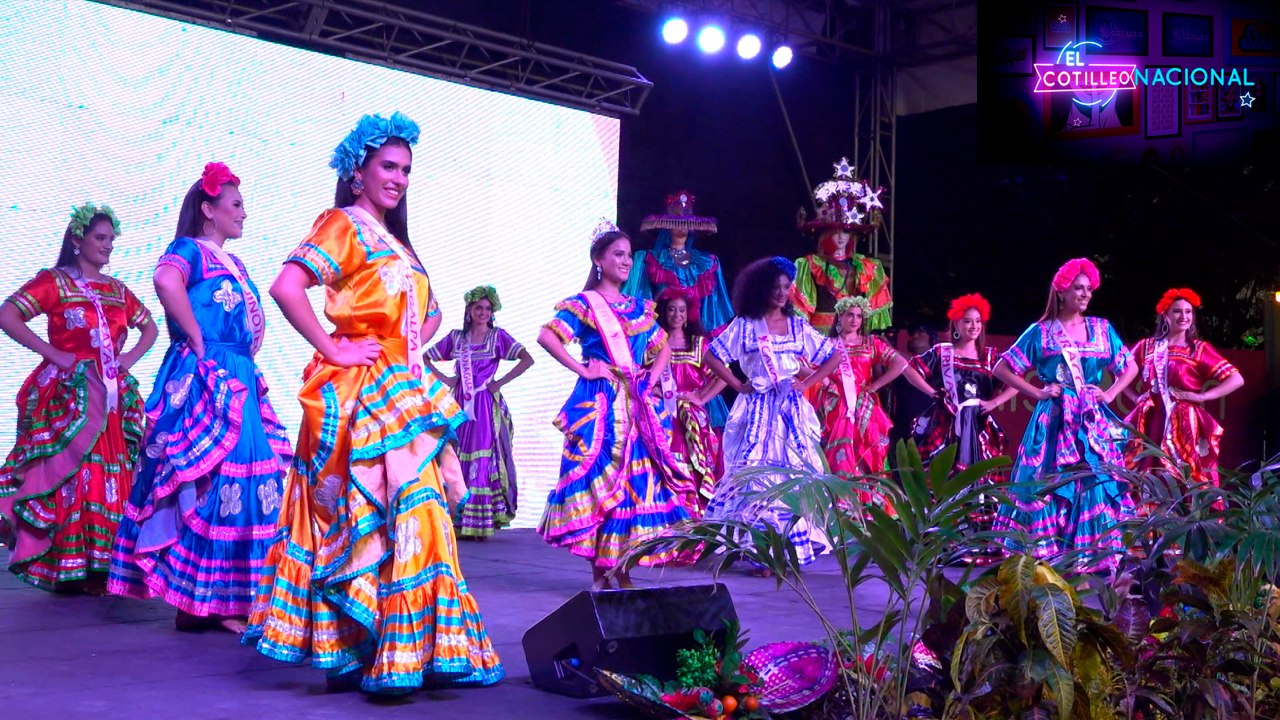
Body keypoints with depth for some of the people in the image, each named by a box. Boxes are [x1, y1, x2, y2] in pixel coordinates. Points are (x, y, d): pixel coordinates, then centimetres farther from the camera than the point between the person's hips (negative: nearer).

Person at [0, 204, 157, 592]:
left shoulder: (117, 289, 17)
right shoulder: (55, 281, 1)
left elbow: (150, 328, 27)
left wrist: (130, 357, 9)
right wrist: (53, 354, -13)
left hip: (112, 397, 5)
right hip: (68, 395, -5)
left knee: (113, 477, 1)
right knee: (69, 474, -8)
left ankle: (104, 565, 6)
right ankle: (68, 567, -5)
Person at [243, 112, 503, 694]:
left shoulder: (394, 241, 21)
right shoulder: (343, 224, -4)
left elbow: (430, 311, 33)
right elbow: (286, 287, -20)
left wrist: (414, 347, 14)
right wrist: (331, 349, -16)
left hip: (405, 393, 9)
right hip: (363, 395, -9)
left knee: (410, 516, 7)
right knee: (370, 519, -9)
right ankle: (386, 660, -4)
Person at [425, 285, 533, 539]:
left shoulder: (498, 336, 4)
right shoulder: (456, 337, 11)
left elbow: (527, 359, -6)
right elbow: (426, 358, 17)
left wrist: (501, 382, -8)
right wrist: (444, 379, 4)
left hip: (487, 407, -3)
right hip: (460, 405, 3)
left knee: (484, 460, -7)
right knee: (457, 459, 0)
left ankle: (481, 522, -5)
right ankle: (456, 520, 5)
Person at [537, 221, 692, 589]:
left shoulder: (639, 307, 16)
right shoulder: (584, 304, -1)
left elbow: (664, 346, 28)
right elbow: (546, 336, -13)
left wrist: (653, 375, 10)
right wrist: (581, 368, -14)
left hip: (637, 406, 6)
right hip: (599, 405, -6)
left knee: (636, 481, 3)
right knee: (598, 481, -6)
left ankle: (622, 569, 11)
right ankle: (598, 572, 2)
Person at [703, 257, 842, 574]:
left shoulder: (799, 326, 10)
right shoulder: (745, 325, 2)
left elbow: (835, 356, 14)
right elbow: (712, 357, 1)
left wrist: (808, 382, 3)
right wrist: (738, 386, -5)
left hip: (792, 410, 3)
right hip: (758, 411, -3)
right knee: (758, 477, -4)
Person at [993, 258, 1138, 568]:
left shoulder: (1102, 329, 10)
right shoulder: (1041, 332, 2)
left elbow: (1131, 367, 20)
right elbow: (1002, 369, 3)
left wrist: (1110, 394, 5)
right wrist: (1037, 392, -4)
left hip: (1092, 422, 3)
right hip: (1054, 420, -2)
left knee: (1096, 482, -2)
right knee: (1049, 485, -4)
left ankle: (1097, 554, 5)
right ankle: (1045, 553, 2)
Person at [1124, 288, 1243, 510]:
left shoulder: (1199, 349, 5)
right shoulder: (1147, 346, 11)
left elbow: (1236, 379, 0)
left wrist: (1202, 396, -6)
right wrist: (1135, 397, 5)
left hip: (1185, 425, -2)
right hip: (1152, 423, 2)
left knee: (1188, 484, -6)